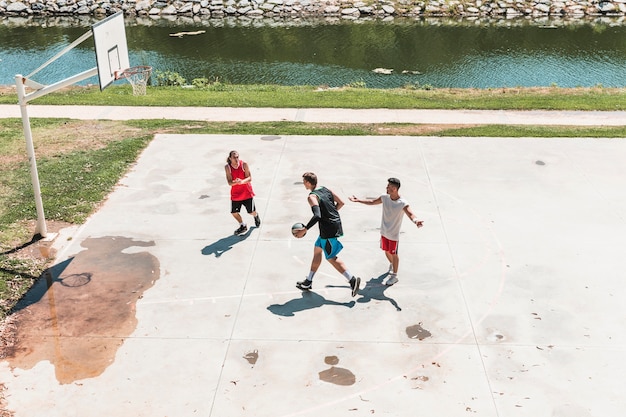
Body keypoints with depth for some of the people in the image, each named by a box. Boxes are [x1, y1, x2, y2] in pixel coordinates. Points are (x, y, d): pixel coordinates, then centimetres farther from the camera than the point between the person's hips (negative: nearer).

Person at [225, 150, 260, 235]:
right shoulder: (227, 167, -13)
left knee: (252, 211, 7)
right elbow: (229, 183, -16)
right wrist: (235, 182, -39)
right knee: (234, 212, 2)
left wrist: (242, 181, -37)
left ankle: (256, 216, 46)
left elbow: (249, 178, -16)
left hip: (246, 192, -1)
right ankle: (243, 226, 28)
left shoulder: (244, 165, -15)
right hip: (235, 193, 1)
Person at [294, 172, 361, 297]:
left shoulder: (312, 197, -17)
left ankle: (352, 280, -2)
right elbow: (341, 203, 13)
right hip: (336, 224, 9)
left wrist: (304, 230, -25)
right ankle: (308, 282, 28)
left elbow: (317, 216, -30)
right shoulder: (326, 190, 8)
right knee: (317, 250, 19)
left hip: (328, 230, -9)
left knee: (331, 258, 1)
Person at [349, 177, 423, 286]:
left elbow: (410, 214, -37)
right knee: (386, 251, 22)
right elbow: (372, 202, 9)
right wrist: (358, 200, 12)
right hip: (384, 232, 6)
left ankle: (394, 276, 20)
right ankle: (392, 264, 51)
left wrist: (416, 221, -60)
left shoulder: (403, 203, -24)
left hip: (394, 234, -5)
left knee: (393, 254, 6)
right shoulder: (385, 198, -7)